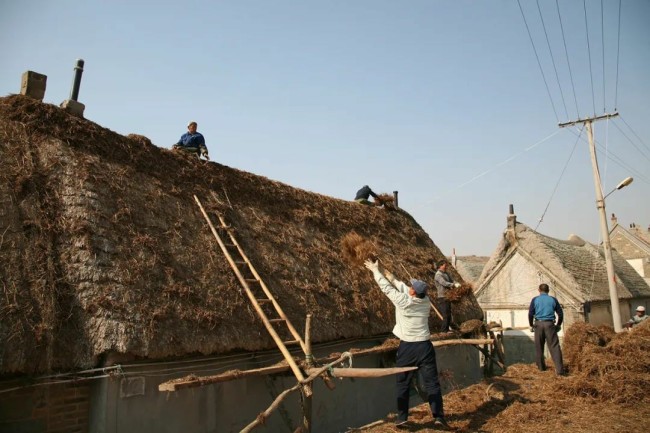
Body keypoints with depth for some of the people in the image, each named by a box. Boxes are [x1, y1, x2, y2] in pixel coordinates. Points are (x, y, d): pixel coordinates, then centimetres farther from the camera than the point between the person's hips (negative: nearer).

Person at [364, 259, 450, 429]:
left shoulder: (403, 301, -15)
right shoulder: (425, 301, 0)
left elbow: (386, 287, -4)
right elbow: (400, 285, 8)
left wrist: (375, 270, 9)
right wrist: (384, 271, 14)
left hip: (407, 347, -3)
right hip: (425, 346, 3)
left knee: (403, 384, 11)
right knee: (432, 383, 6)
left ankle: (402, 417, 16)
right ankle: (439, 416, 4)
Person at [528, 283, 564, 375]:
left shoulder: (535, 300, 5)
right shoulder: (553, 300, 6)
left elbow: (530, 314, 1)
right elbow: (560, 313, 7)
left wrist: (531, 325, 11)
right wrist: (558, 325, 19)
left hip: (538, 324, 0)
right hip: (550, 324, 0)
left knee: (539, 347, 12)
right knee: (554, 347, -2)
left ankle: (541, 366, 21)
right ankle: (559, 369, -7)